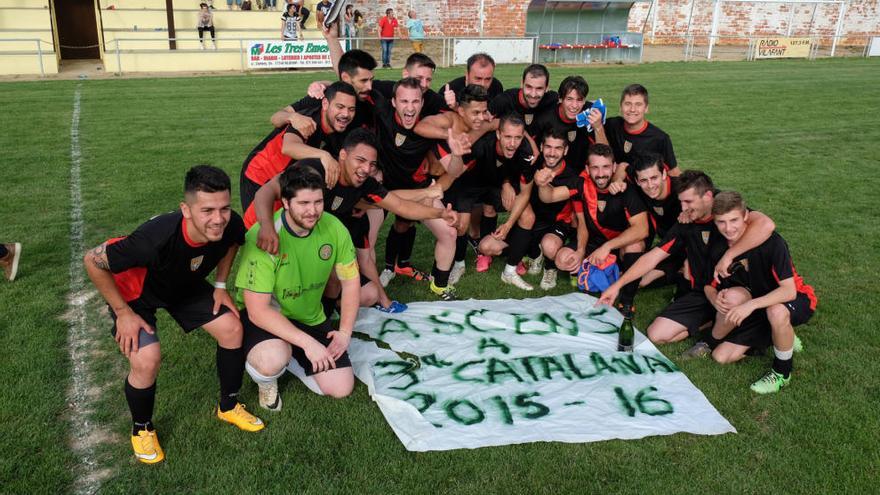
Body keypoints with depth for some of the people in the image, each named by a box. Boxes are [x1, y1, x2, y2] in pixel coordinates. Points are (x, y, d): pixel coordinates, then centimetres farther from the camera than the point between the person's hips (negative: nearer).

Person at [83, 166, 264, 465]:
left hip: (185, 285, 5)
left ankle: (229, 406, 20)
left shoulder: (231, 225, -29)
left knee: (231, 328, -5)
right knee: (146, 360, -23)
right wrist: (123, 312, -22)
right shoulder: (156, 238, -45)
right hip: (136, 291, -5)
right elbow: (93, 261, -29)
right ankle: (141, 429, 9)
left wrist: (220, 286, -4)